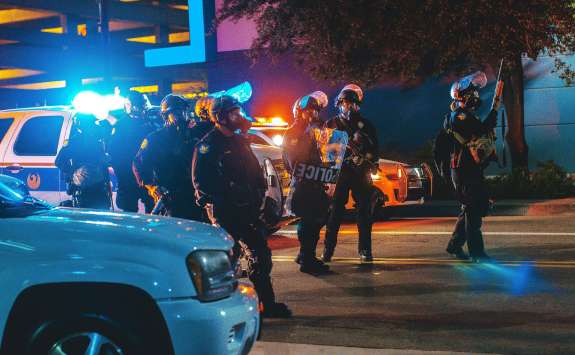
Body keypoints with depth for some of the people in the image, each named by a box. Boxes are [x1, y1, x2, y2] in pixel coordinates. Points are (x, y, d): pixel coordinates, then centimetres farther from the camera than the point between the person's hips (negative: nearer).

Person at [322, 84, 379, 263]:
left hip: (361, 174, 1)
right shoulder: (332, 124, 11)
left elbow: (374, 148, 13)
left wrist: (371, 163, -3)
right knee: (335, 212, -5)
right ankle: (328, 250, -2)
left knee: (364, 212, 1)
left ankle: (365, 250, 7)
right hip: (339, 173, -1)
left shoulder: (365, 125, 13)